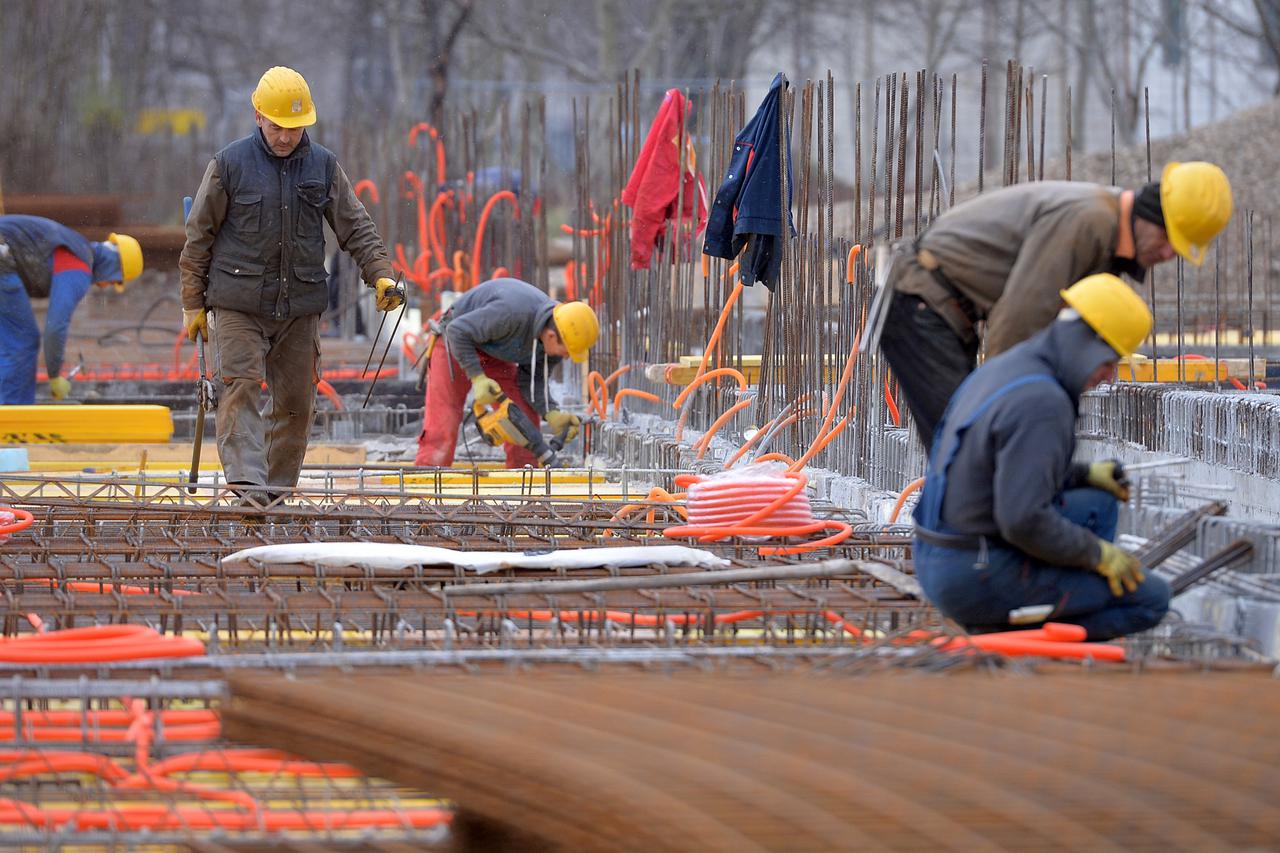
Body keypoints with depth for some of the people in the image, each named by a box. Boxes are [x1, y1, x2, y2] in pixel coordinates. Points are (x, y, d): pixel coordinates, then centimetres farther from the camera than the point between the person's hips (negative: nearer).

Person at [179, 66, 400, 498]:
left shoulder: (324, 167, 7)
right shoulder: (229, 165, -1)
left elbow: (356, 227, 10)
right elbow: (199, 237, 4)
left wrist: (380, 274, -7)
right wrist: (193, 304, 3)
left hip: (301, 307, 3)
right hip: (239, 304, -3)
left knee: (296, 399, 5)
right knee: (242, 388, -15)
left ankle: (279, 487, 15)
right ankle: (246, 483, -23)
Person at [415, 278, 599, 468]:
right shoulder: (513, 313, -40)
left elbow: (532, 380, -7)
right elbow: (457, 331, -31)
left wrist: (552, 414, -23)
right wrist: (477, 378, -33)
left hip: (496, 355, 6)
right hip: (456, 346, -6)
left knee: (525, 418, -5)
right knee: (442, 423, -16)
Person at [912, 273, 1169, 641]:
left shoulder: (1000, 374, 9)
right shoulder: (1041, 404, -23)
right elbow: (1024, 521, -29)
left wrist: (1085, 476, 19)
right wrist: (1097, 553, -13)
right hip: (988, 581, -9)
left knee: (1099, 504, 24)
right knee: (1151, 599, 1)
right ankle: (1007, 627, -3)